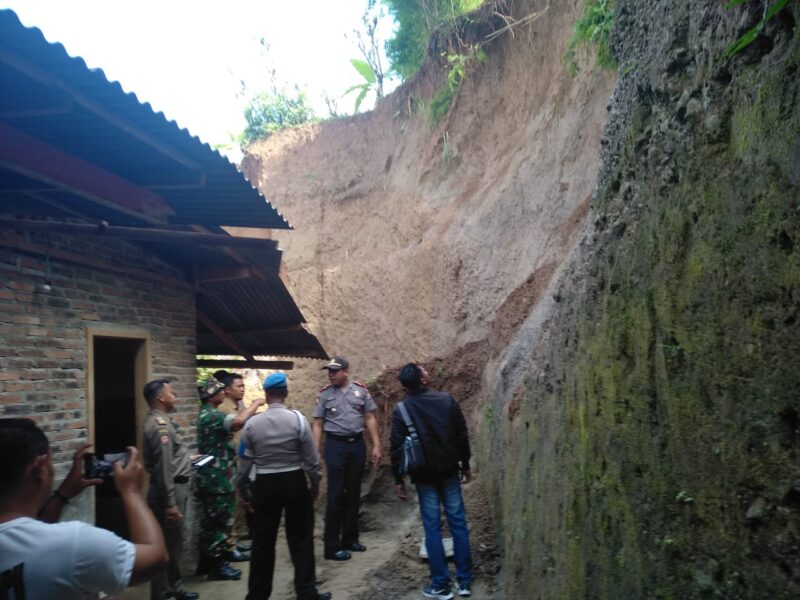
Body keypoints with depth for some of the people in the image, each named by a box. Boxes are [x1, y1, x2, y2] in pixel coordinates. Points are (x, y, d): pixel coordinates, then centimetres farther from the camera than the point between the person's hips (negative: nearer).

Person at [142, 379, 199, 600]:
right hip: (169, 490, -11)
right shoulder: (160, 425, -21)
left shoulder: (162, 420, 12)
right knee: (167, 545, 0)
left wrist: (187, 459, 24)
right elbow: (163, 467, -25)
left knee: (174, 543, 20)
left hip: (175, 487, 11)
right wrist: (169, 503, -25)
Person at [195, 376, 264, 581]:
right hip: (217, 479, -10)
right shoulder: (212, 416, -21)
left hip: (211, 478, 10)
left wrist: (253, 412, 4)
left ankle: (206, 562, 26)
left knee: (211, 522, 17)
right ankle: (216, 566, 10)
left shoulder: (207, 414, 13)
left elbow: (233, 424, 15)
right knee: (218, 523, 0)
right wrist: (256, 404, -21)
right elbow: (238, 421, -37)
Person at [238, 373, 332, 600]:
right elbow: (311, 458, -7)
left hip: (264, 484, 2)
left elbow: (245, 462, 3)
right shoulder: (298, 419, -11)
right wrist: (315, 484, 7)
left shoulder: (252, 423, -5)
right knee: (300, 540, 8)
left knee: (263, 541, 13)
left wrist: (243, 491, 15)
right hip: (294, 482, -2)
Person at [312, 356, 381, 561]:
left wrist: (376, 445, -1)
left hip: (357, 444, 2)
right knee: (336, 494, -2)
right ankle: (332, 545, 5)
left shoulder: (361, 390, 2)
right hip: (335, 445, -2)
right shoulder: (324, 394, -1)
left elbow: (370, 418, 5)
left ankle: (350, 538, 25)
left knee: (354, 493, 11)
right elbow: (318, 424, 0)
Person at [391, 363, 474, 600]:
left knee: (432, 528, 5)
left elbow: (397, 447, -6)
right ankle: (465, 581, 16)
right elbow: (462, 436, 0)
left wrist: (398, 479, 2)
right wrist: (465, 465, 11)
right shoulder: (447, 400, -4)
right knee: (458, 523, 9)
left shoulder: (401, 410, -8)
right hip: (449, 472, 1)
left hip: (424, 476, -1)